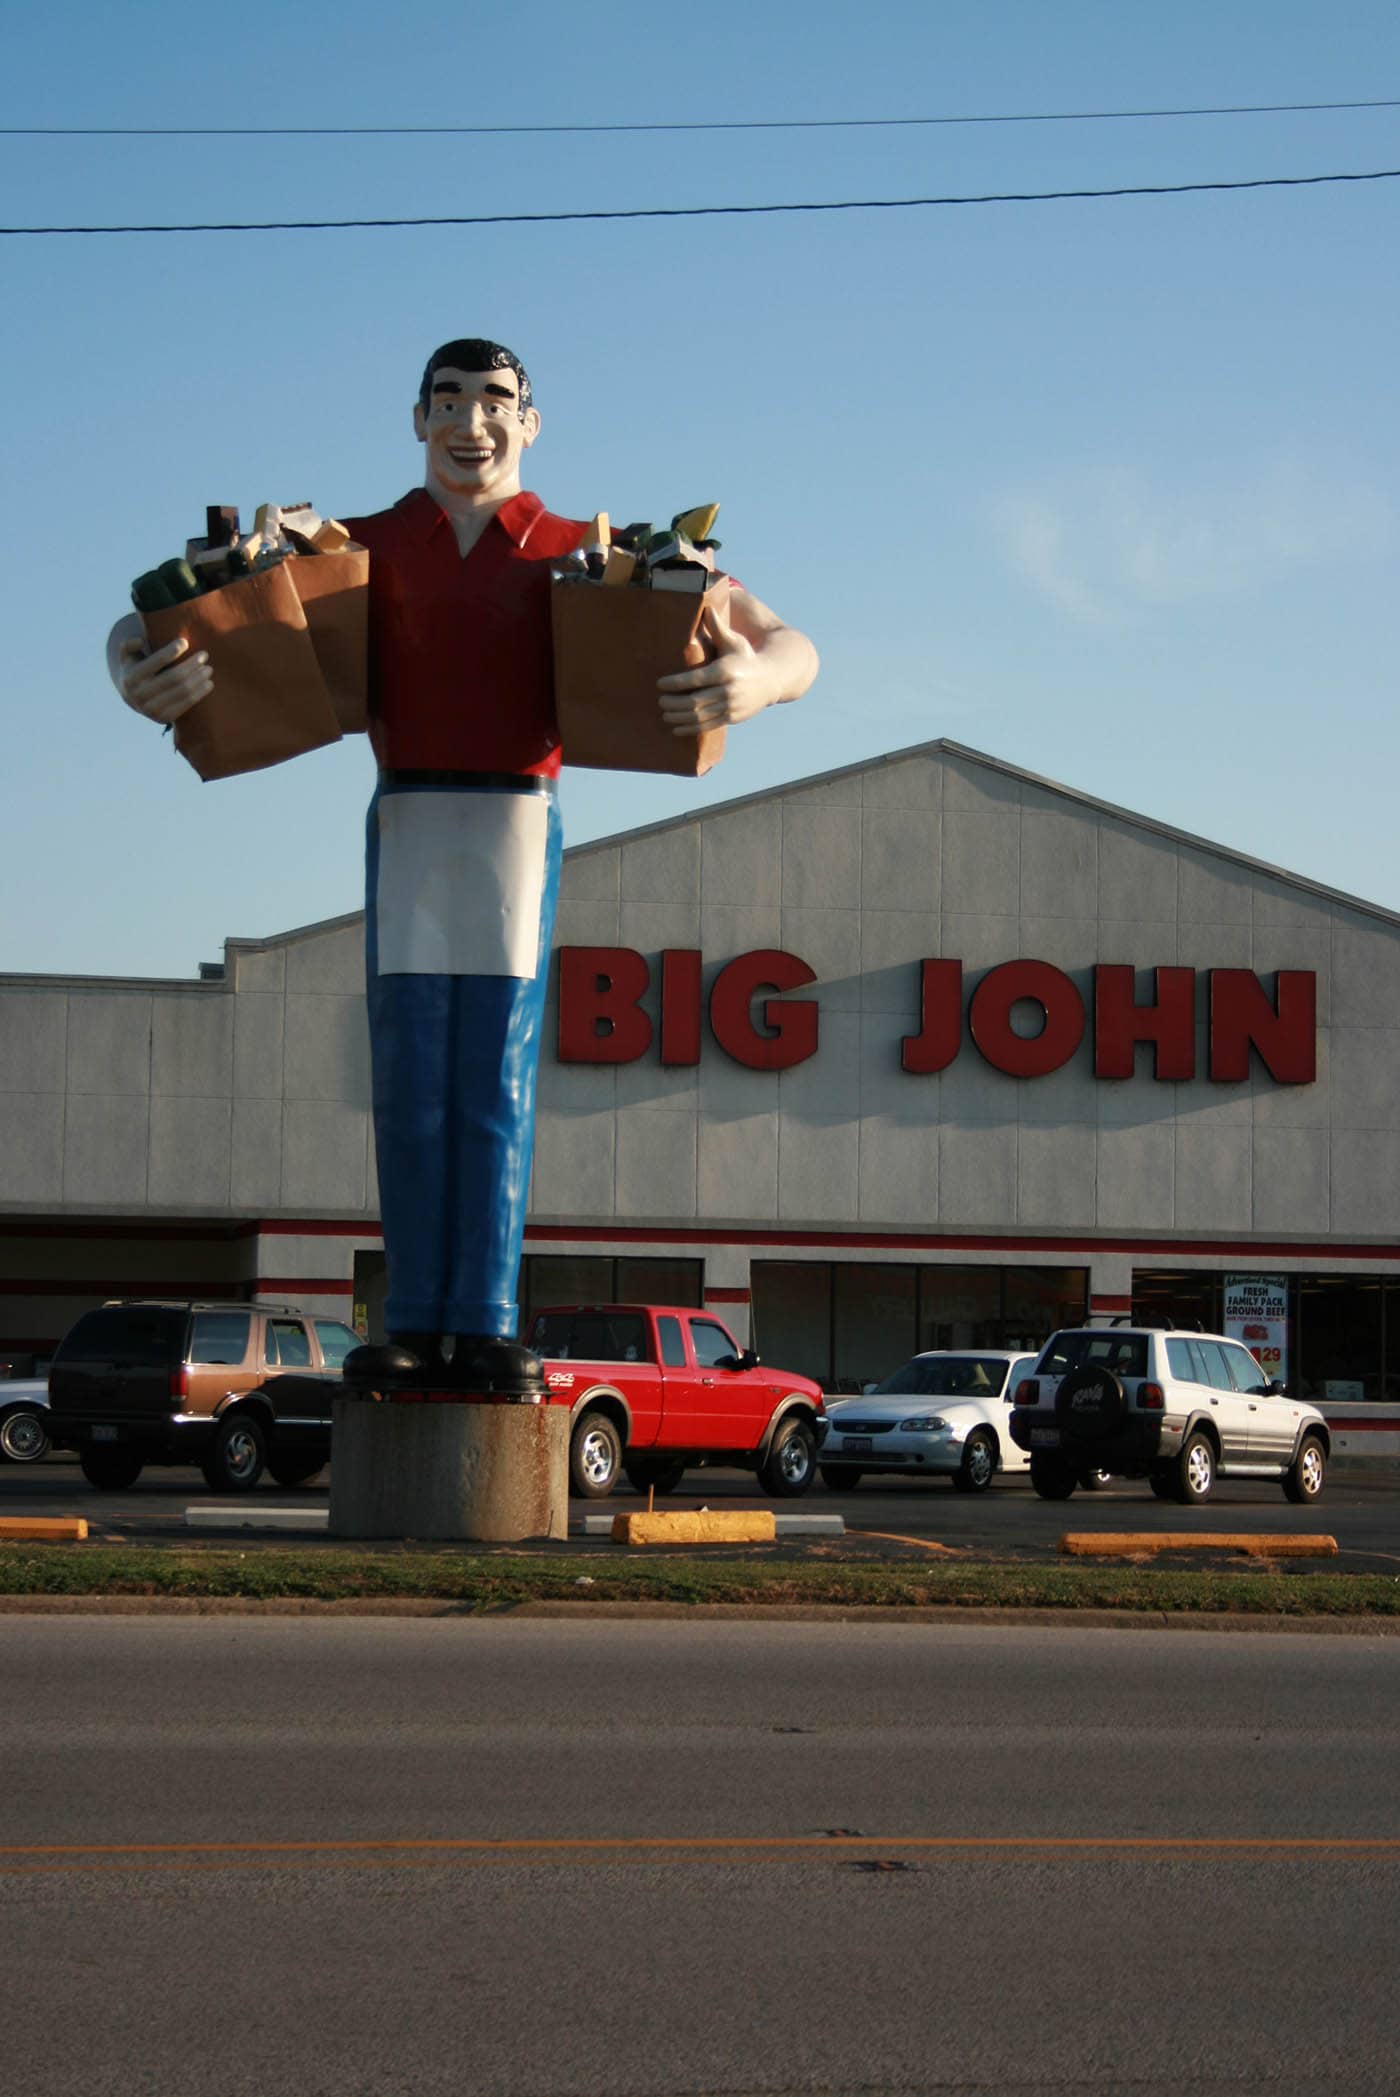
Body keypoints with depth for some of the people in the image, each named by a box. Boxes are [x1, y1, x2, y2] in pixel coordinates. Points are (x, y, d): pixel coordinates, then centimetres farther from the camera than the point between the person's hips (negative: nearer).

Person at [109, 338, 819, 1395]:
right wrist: (138, 669, -17)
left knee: (497, 1084, -5)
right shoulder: (357, 548, 11)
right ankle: (414, 1327, 1)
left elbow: (791, 650, 1)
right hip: (404, 823, 1)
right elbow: (150, 625, 8)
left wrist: (753, 680, -24)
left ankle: (486, 1329, -5)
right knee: (411, 1082, -2)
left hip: (518, 824, -1)